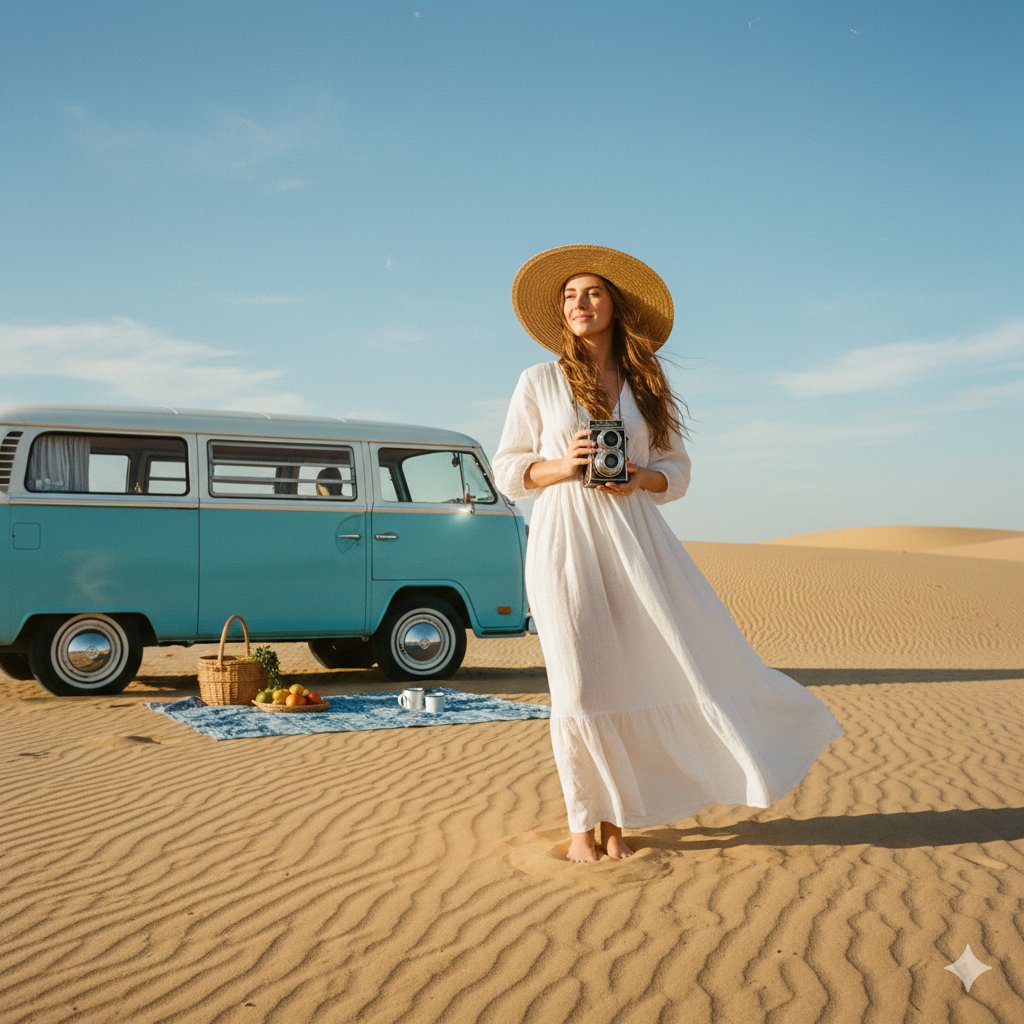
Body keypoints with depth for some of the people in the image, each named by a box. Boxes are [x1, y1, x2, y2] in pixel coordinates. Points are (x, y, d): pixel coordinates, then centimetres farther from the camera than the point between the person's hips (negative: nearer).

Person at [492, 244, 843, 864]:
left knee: (688, 656, -3)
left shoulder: (645, 383, 12)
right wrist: (561, 466, -12)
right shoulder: (540, 381, 7)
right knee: (580, 685, -3)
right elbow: (509, 470, 6)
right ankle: (584, 825, 11)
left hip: (635, 536, 3)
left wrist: (639, 479, -9)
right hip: (565, 539, -2)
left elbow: (677, 470, 12)